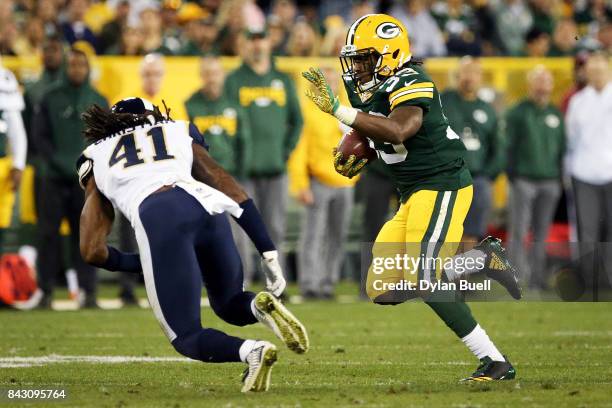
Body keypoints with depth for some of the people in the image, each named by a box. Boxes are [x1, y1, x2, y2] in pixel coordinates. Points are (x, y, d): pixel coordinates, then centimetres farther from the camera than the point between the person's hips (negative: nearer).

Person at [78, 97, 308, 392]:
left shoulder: (96, 159, 31)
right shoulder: (180, 134, 35)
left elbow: (92, 251, 23)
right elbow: (236, 195, 22)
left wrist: (139, 264, 38)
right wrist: (270, 255, 19)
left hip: (156, 219, -2)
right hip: (206, 205, 3)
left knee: (187, 337, 10)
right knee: (229, 305, 28)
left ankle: (253, 351, -21)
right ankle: (261, 306, -8)